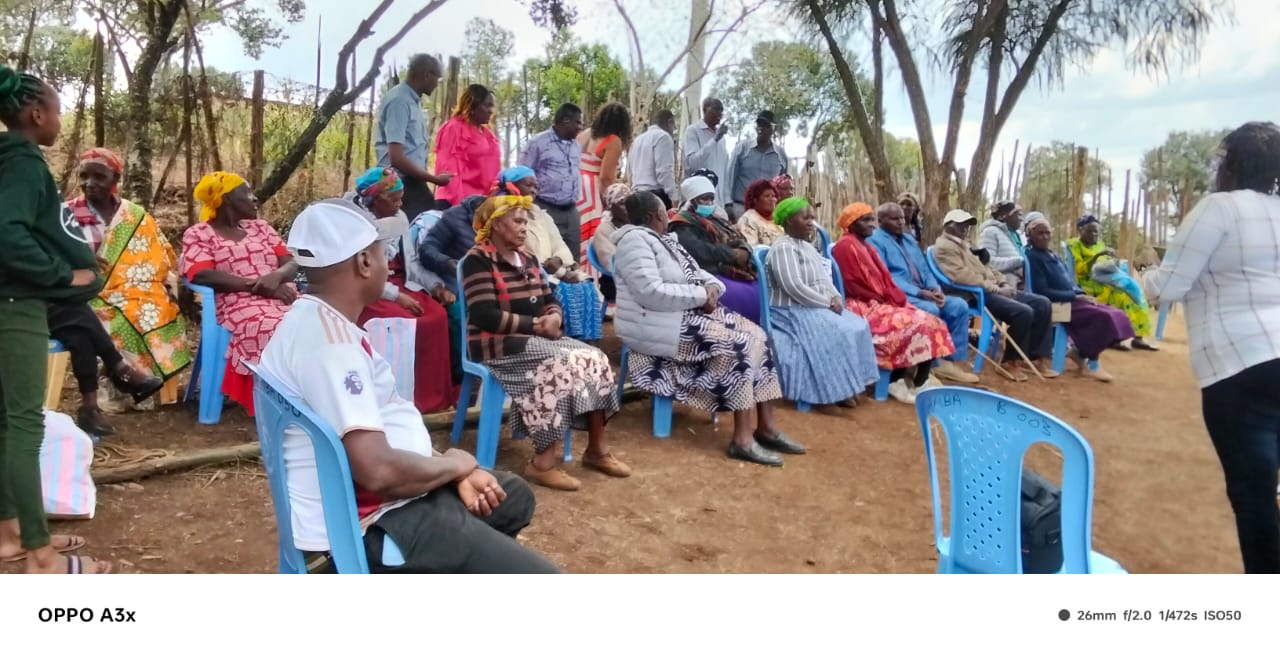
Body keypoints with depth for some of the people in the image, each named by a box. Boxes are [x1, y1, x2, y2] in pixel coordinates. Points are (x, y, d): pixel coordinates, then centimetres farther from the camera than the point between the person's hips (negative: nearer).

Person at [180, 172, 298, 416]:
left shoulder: (261, 227, 26)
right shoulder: (199, 234, 11)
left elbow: (290, 263, 16)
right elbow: (202, 275, -6)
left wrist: (276, 276, -9)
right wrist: (256, 284, -14)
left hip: (287, 300, 5)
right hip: (241, 307, -5)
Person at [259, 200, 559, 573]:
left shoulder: (324, 319, 10)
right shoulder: (328, 335, -24)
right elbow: (378, 469, -31)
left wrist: (455, 472, 1)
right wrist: (454, 464, -12)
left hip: (387, 499, 11)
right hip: (370, 525, -11)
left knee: (515, 496, 28)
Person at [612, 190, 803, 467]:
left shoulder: (666, 239, 18)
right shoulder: (635, 241, -14)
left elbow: (696, 273, 21)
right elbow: (652, 292, -26)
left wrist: (712, 287, -4)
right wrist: (701, 295, -18)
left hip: (690, 312, 10)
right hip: (658, 326, -10)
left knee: (755, 335, -4)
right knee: (736, 344, -22)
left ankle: (766, 426, -3)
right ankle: (743, 437, -18)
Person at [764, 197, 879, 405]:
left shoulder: (808, 246, 17)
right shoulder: (783, 248, -15)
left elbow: (824, 278, 17)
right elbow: (793, 288, -24)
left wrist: (836, 297, -5)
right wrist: (827, 303, -19)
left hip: (817, 308, 10)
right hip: (792, 311, -10)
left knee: (858, 326, -3)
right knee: (838, 334, -24)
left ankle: (849, 384, -1)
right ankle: (836, 390, -13)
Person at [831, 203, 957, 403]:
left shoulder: (867, 247, 21)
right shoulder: (845, 246, -9)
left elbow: (885, 278, 17)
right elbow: (854, 285, -16)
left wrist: (898, 298, -1)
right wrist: (884, 300, -12)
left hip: (882, 304, 9)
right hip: (863, 307, -9)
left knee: (930, 322, -6)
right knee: (912, 324, -25)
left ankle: (921, 383, -13)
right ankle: (896, 382, -12)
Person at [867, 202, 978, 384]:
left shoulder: (909, 239, 22)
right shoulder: (875, 241, -6)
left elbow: (924, 269, 21)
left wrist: (934, 288, -2)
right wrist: (918, 292, -22)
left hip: (925, 294, 9)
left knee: (959, 306, -8)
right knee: (930, 310, -33)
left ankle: (951, 361, -6)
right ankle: (930, 365, -18)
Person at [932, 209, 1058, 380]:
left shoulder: (965, 244, 25)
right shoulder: (944, 247, -8)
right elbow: (962, 276, -20)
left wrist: (1003, 283, 5)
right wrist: (996, 289, -18)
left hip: (993, 290, 10)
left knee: (1042, 304, 0)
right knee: (1023, 312, -27)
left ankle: (1041, 357, 3)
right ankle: (1011, 361, -10)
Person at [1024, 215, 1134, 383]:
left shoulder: (1054, 255, 18)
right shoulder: (1033, 257, -10)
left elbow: (1069, 282, 20)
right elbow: (1043, 291, -18)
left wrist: (1082, 294, -2)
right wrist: (1076, 296, -17)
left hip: (1072, 299, 9)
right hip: (1058, 304, -9)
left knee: (1115, 315, -7)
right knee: (1103, 316, -25)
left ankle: (1080, 352, 1)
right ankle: (1090, 365, -9)